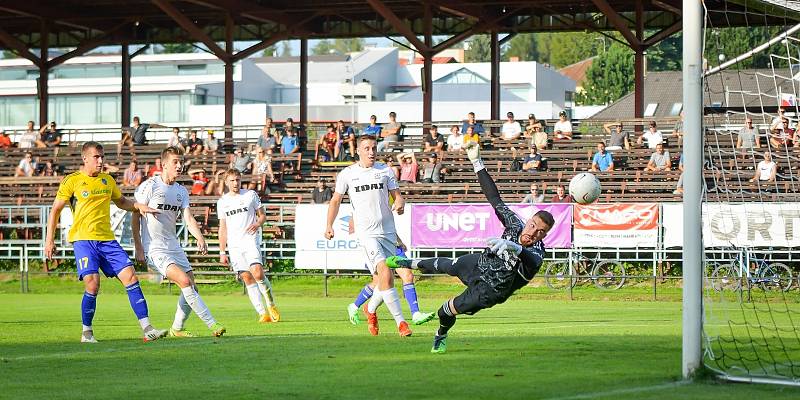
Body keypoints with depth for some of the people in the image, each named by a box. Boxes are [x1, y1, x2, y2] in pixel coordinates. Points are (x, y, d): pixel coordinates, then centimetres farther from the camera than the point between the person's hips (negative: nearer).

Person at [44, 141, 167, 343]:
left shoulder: (107, 180, 14)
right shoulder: (72, 181, 0)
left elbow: (121, 201, 32)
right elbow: (56, 210, 5)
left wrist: (139, 206, 13)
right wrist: (49, 239, 1)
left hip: (107, 239, 5)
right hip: (83, 239, -5)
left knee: (130, 277, -7)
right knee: (92, 284, -18)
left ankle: (147, 329, -7)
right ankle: (87, 333, 1)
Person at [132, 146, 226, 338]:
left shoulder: (181, 191, 10)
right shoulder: (149, 186, -9)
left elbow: (189, 218, -1)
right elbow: (135, 217, -6)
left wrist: (200, 238, -20)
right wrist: (138, 248, -10)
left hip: (174, 246, 7)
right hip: (154, 248, -7)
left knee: (192, 287, 3)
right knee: (185, 282, -21)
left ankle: (177, 328, 20)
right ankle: (212, 324, -21)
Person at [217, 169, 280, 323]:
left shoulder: (250, 195, 6)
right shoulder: (222, 202, 13)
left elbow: (263, 215, 11)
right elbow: (223, 228, 15)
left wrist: (257, 224, -12)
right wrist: (222, 252, 10)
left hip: (251, 240, -3)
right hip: (234, 245, 3)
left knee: (257, 273, -21)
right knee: (247, 279, -4)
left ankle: (271, 304, -1)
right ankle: (263, 313, -5)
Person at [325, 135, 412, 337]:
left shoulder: (385, 170, 9)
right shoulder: (347, 174, 4)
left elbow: (397, 195, 8)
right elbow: (336, 200, 14)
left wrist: (400, 203, -15)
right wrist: (329, 225, 6)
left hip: (388, 231, 3)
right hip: (367, 233, -3)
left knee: (383, 281, 6)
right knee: (385, 274, -20)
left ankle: (371, 309, 36)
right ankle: (400, 322, -17)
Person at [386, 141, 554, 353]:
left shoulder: (535, 253, -35)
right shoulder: (515, 224, -20)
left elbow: (532, 263, -60)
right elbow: (494, 198, -15)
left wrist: (515, 248, -81)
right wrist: (477, 163, -17)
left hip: (489, 291, -5)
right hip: (479, 263, 5)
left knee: (449, 310, -1)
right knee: (446, 265, 30)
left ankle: (441, 336, 36)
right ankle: (410, 263, 63)